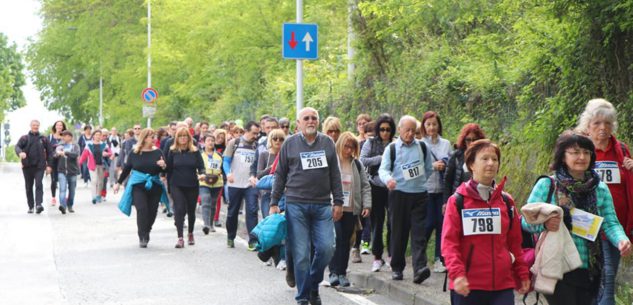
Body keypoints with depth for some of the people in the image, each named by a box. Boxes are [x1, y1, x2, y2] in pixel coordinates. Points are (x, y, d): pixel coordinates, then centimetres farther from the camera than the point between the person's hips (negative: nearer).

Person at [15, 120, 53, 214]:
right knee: (28, 187, 7)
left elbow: (49, 152, 12)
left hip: (39, 166, -1)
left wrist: (49, 165, 4)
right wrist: (20, 153, -28)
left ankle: (38, 204, -25)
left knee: (39, 185, -17)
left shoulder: (43, 139, 9)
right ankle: (31, 206, 17)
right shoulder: (24, 138, 8)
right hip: (27, 166, 1)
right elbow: (17, 147, -5)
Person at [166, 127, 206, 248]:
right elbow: (169, 169, 5)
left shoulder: (195, 151, 2)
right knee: (179, 210, -13)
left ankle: (190, 234, 35)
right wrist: (169, 187, 3)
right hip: (177, 186, -1)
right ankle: (180, 238, -15)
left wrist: (202, 174, -27)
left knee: (191, 211, 13)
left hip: (192, 186, 1)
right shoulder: (173, 152, 2)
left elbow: (201, 166, -3)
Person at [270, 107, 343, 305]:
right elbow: (280, 175, 8)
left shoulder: (327, 143, 9)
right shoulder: (290, 144, 5)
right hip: (296, 205, -2)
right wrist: (274, 203, 4)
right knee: (301, 254, -2)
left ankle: (313, 285, 18)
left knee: (326, 248, -7)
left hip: (323, 205, 2)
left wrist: (338, 201, 6)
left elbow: (335, 175, 11)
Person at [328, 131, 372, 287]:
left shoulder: (357, 165, 13)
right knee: (337, 239, -13)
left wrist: (367, 205, 3)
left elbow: (365, 186, 14)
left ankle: (342, 273, 12)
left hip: (351, 209, 4)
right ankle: (334, 272, -9)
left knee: (346, 241, 6)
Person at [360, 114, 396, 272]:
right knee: (377, 223, 7)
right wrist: (381, 158, -11)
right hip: (376, 186, 1)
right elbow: (362, 160, -6)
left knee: (393, 222, -4)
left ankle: (392, 255, 8)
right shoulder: (371, 143, 5)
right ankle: (377, 257, 16)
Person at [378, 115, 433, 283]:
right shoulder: (392, 148, 4)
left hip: (419, 195, 1)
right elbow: (383, 169, -6)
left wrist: (420, 181, 9)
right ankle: (397, 268, 15)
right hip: (399, 194, -1)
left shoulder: (422, 146, 11)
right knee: (399, 232, 4)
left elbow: (429, 168, 21)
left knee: (418, 233, -9)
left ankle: (419, 269, -18)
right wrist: (388, 179, -27)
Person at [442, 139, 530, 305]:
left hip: (502, 285, 2)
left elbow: (515, 242, 15)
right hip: (467, 286, -2)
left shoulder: (506, 201, 10)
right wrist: (456, 274, -20)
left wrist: (523, 274, 11)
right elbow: (449, 242, -7)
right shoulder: (458, 201, -1)